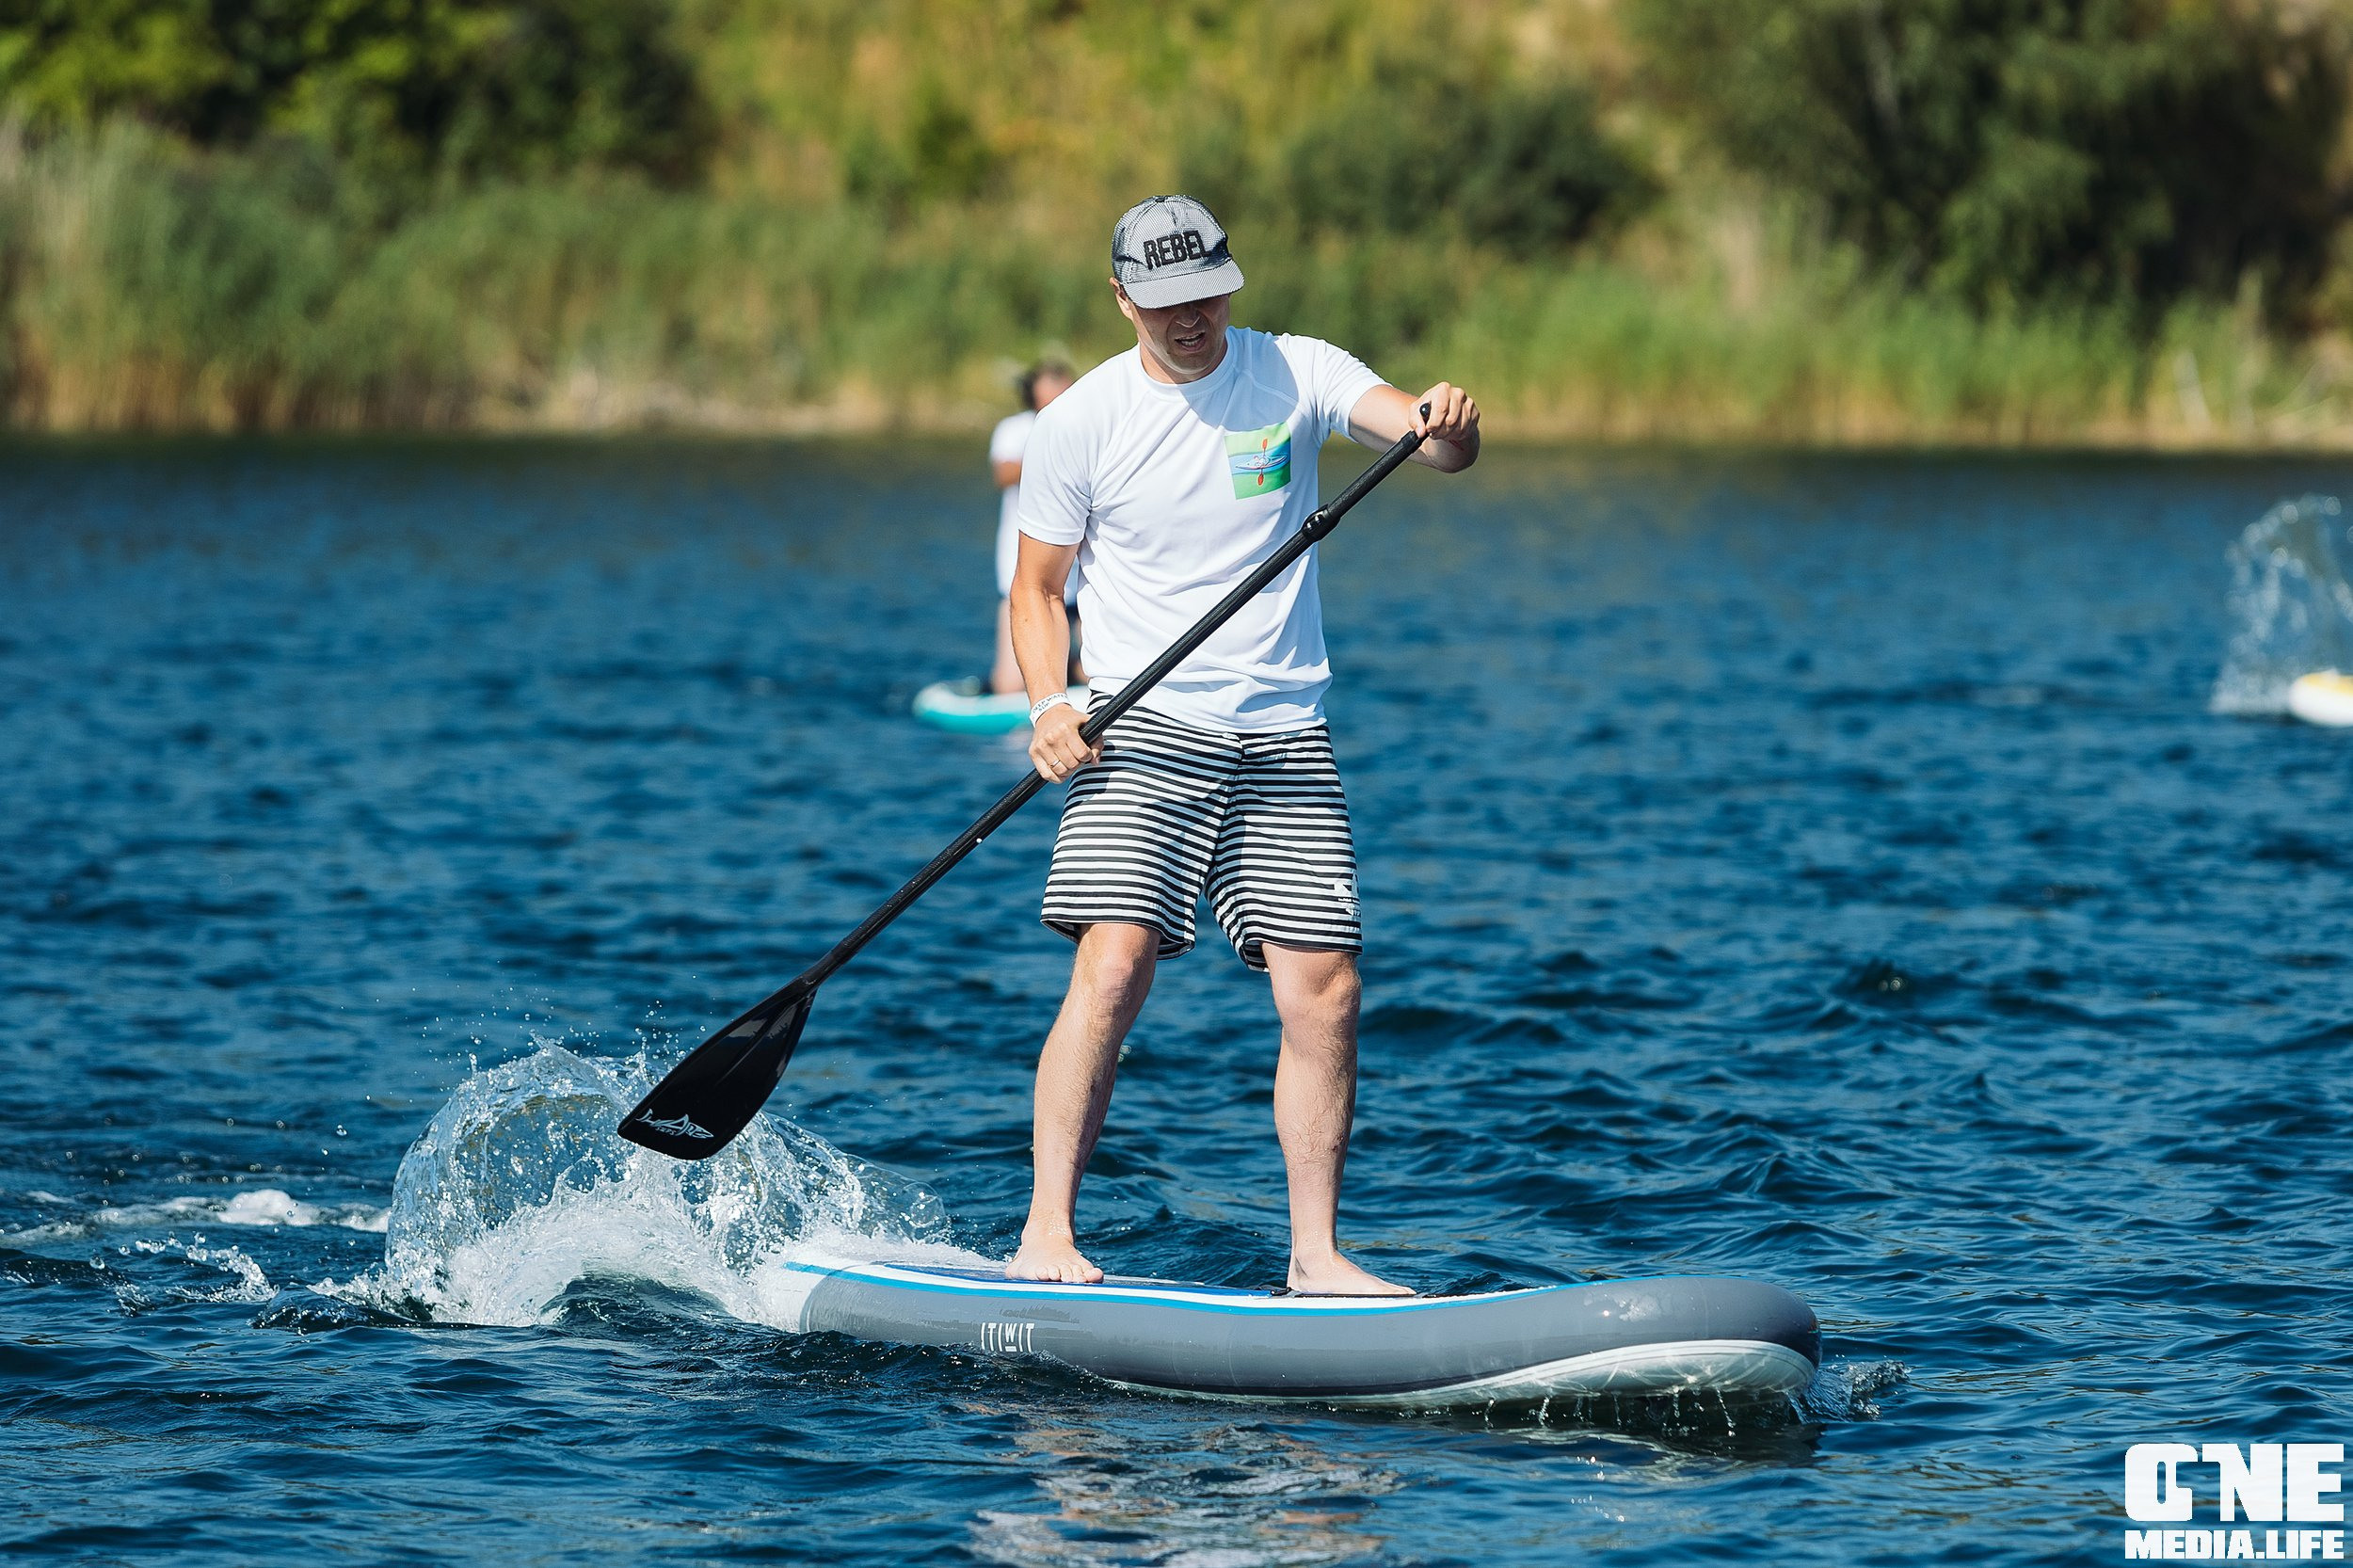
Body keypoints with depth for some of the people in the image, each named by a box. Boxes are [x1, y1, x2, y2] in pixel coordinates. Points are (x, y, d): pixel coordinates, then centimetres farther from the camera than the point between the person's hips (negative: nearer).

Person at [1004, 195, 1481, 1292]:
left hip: (1283, 736, 2)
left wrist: (1449, 427, -38)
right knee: (1113, 966, -18)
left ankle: (1315, 1251, 5)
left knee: (1322, 989, -5)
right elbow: (1037, 586, 5)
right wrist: (1048, 705, -12)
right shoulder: (1081, 422, -1)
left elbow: (1429, 440, -13)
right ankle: (1046, 1236, -16)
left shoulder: (1297, 375, 1)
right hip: (1142, 724, -2)